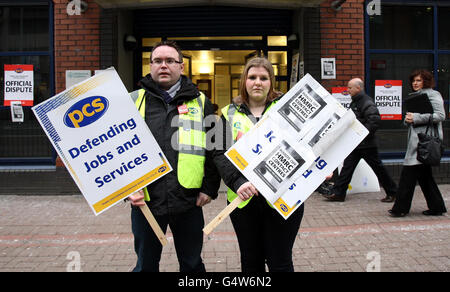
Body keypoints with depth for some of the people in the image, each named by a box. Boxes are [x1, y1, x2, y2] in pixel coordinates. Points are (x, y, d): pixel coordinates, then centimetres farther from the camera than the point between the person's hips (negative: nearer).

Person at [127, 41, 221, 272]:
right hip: (145, 201, 1)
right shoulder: (134, 100, 6)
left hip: (188, 201, 0)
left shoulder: (199, 101, 7)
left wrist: (210, 188, -1)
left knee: (192, 264, 16)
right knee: (146, 265, 16)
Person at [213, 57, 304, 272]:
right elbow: (220, 154, -3)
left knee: (280, 262, 8)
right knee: (250, 262, 16)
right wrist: (238, 182, -18)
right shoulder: (230, 113, 7)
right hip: (244, 200, 2)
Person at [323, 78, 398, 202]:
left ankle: (392, 192, 20)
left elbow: (375, 119, -27)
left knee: (377, 167, 4)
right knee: (347, 166, 6)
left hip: (366, 144, -9)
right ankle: (338, 193, 10)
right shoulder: (354, 102, 14)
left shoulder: (367, 102, -17)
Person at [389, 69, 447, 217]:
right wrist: (407, 119, 0)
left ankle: (401, 208, -1)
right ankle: (437, 207, 22)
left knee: (408, 173, -8)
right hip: (417, 140, 9)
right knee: (424, 175, 13)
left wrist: (416, 118, -18)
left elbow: (440, 115, -16)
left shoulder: (432, 95, -4)